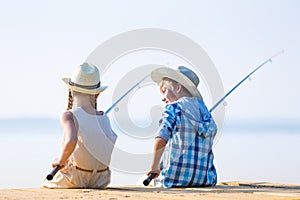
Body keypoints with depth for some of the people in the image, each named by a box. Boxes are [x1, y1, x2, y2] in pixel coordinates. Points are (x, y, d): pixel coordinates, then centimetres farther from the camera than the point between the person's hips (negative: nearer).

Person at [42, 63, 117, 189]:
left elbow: (71, 140, -36)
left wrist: (60, 161, -18)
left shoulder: (69, 116, -19)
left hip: (76, 179, -5)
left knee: (45, 183, 28)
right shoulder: (105, 118, -4)